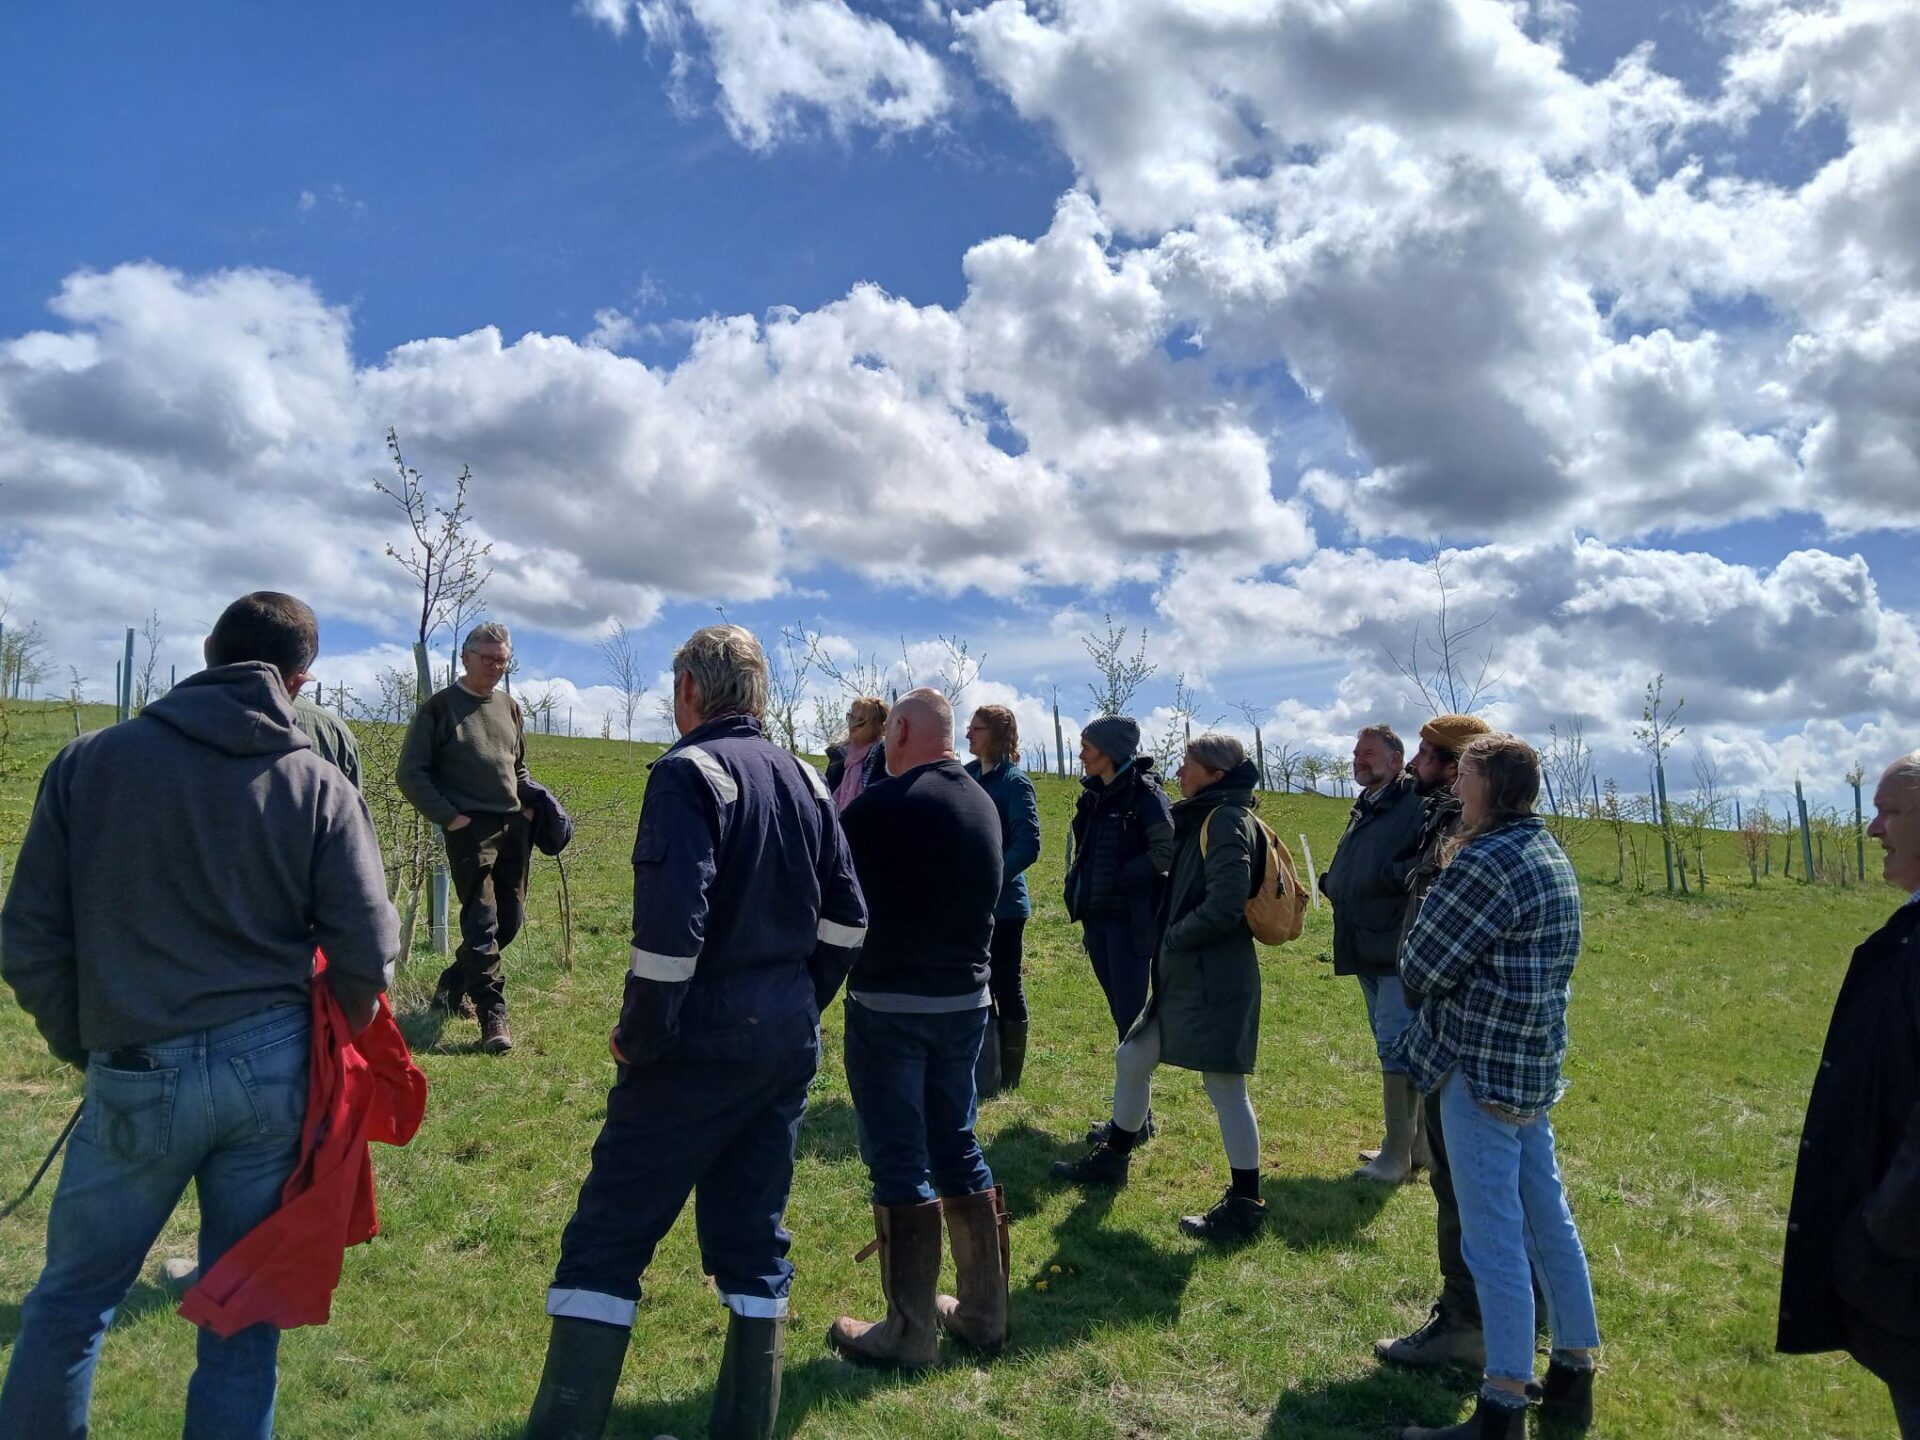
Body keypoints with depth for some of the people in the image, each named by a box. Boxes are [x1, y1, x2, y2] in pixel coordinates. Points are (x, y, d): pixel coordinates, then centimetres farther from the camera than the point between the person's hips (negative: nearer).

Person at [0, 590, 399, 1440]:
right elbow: (368, 953, -6)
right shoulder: (320, 786, -3)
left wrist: (82, 1046, 16)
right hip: (273, 1070, 0)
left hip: (138, 1074, 0)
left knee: (70, 1301, 20)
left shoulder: (91, 761, -1)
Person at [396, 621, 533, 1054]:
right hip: (470, 829, -6)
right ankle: (493, 1017, -6)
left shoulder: (511, 708, 15)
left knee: (510, 919, 10)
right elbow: (411, 773, -3)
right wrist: (448, 816, -11)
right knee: (481, 921, -9)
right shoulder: (439, 707, -2)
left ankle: (452, 985, 29)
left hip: (514, 827, 6)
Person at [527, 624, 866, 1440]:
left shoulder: (689, 771, -12)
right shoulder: (807, 782, 10)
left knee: (607, 1240, 3)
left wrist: (639, 1033, -12)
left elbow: (670, 920, -22)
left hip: (702, 1039, -7)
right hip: (790, 1042, 7)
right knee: (754, 1237, 15)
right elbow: (846, 919, 11)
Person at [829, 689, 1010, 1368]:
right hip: (966, 999, 7)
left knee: (899, 1163, 3)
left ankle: (910, 1332, 13)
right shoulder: (984, 805, 6)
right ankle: (983, 1311, 27)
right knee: (957, 1148, 17)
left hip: (890, 1002, -7)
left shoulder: (884, 804, -16)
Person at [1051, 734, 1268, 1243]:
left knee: (1224, 1085, -3)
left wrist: (1173, 938, -13)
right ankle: (1112, 1158, 35)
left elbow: (1226, 903, -24)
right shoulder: (1205, 819, 17)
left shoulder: (1225, 820, -14)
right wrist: (1170, 945, 10)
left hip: (1215, 978, -11)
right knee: (1132, 1058, 18)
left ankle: (1244, 1204, 8)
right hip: (1185, 976, 11)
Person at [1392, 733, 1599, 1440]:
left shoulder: (1484, 863, -19)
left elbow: (1420, 967, -15)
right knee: (1548, 1219, 18)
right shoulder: (1552, 855, 11)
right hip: (1536, 1062, 10)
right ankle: (1572, 1379, 31)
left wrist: (1419, 972, 6)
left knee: (1493, 1236, -3)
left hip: (1481, 1064, -10)